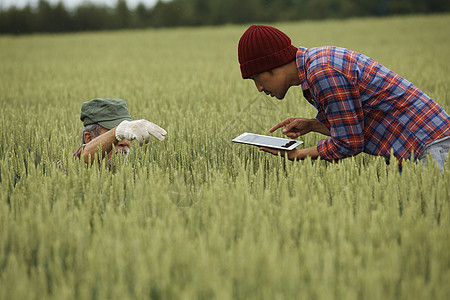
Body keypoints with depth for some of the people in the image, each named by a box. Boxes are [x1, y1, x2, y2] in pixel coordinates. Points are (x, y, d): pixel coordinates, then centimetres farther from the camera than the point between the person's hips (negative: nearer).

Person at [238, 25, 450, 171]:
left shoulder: (324, 74, -21)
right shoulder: (316, 60, 12)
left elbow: (349, 144, -17)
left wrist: (297, 155, -5)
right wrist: (311, 125, 9)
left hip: (428, 145, -10)